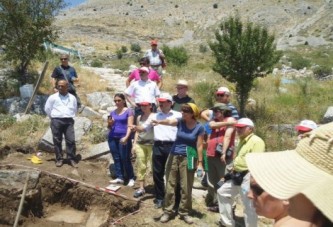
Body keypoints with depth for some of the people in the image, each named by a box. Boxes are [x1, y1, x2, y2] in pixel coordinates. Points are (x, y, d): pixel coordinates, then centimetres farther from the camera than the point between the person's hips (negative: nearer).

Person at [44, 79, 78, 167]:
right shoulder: (53, 97, 4)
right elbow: (47, 108, 8)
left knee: (71, 140, -5)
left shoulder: (72, 98, 12)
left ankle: (72, 159, 2)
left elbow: (75, 109, 24)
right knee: (57, 141, 0)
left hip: (69, 121, 1)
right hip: (56, 121, -1)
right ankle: (59, 159, 8)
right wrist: (54, 117, 9)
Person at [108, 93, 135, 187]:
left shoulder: (128, 111, -1)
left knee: (125, 159, -6)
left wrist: (126, 137, -22)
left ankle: (131, 178, 5)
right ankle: (119, 177, 12)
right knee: (116, 158, 6)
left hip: (123, 138, -5)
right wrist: (109, 124, -3)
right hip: (112, 137, 5)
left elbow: (130, 125, -9)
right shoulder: (113, 112, 13)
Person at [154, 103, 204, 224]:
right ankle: (167, 211, 17)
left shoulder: (199, 127, -7)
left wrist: (200, 163, -5)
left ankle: (184, 212, 20)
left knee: (186, 187, 4)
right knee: (170, 185, 7)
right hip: (174, 156, 2)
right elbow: (170, 121, -24)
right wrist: (160, 121, -46)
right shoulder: (180, 121, -3)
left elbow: (199, 146, -5)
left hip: (188, 159, -2)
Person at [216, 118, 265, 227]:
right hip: (238, 175, 11)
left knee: (249, 206, -5)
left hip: (248, 177, -10)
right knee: (222, 192, 18)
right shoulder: (242, 141, 18)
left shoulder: (256, 141, -14)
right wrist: (233, 172, 19)